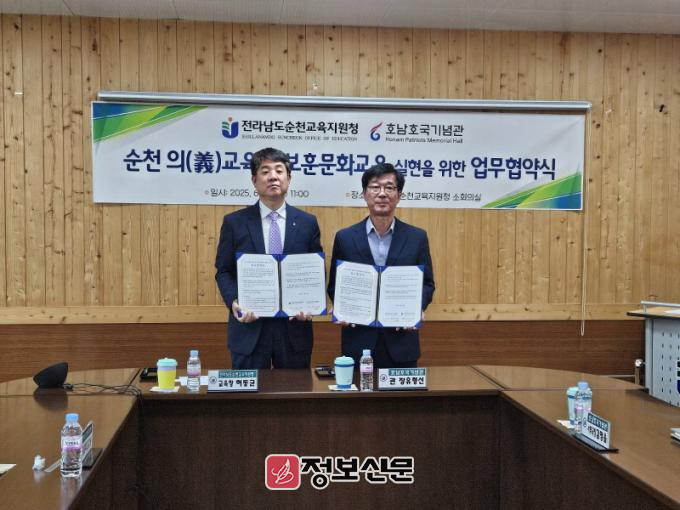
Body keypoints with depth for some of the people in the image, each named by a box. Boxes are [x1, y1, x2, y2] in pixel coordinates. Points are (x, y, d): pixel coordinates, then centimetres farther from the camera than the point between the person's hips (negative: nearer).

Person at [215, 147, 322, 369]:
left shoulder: (307, 223, 4)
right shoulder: (234, 222, 2)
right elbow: (223, 271, 4)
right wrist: (234, 301, -15)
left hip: (294, 327, 1)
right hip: (249, 329, -1)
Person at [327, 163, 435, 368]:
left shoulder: (417, 237, 2)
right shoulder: (345, 238, 1)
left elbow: (427, 284, 7)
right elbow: (334, 285, 7)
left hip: (401, 342, 1)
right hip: (359, 342, 0)